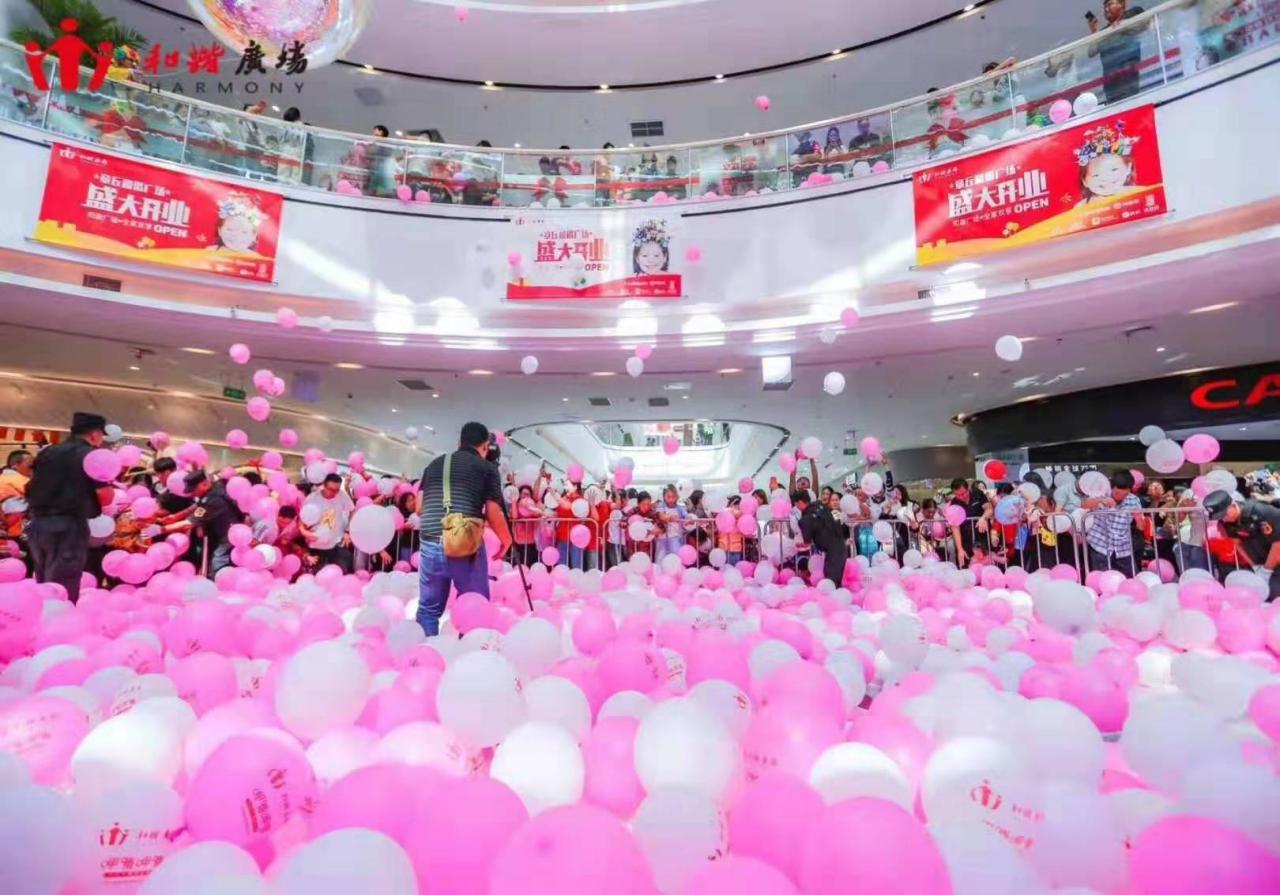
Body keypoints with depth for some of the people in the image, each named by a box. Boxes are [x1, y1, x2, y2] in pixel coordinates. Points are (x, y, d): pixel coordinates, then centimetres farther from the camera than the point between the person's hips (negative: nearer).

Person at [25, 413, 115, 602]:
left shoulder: (46, 452, 14)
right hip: (69, 526, -7)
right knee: (63, 589, -3)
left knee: (42, 586, 17)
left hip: (37, 523, 7)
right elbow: (106, 498, -12)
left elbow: (32, 488, 18)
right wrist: (109, 485, 9)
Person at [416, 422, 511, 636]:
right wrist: (506, 539, 13)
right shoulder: (487, 468, 3)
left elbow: (419, 508, 17)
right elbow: (493, 513, -3)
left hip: (431, 543, 4)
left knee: (428, 607, 16)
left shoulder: (433, 464, 16)